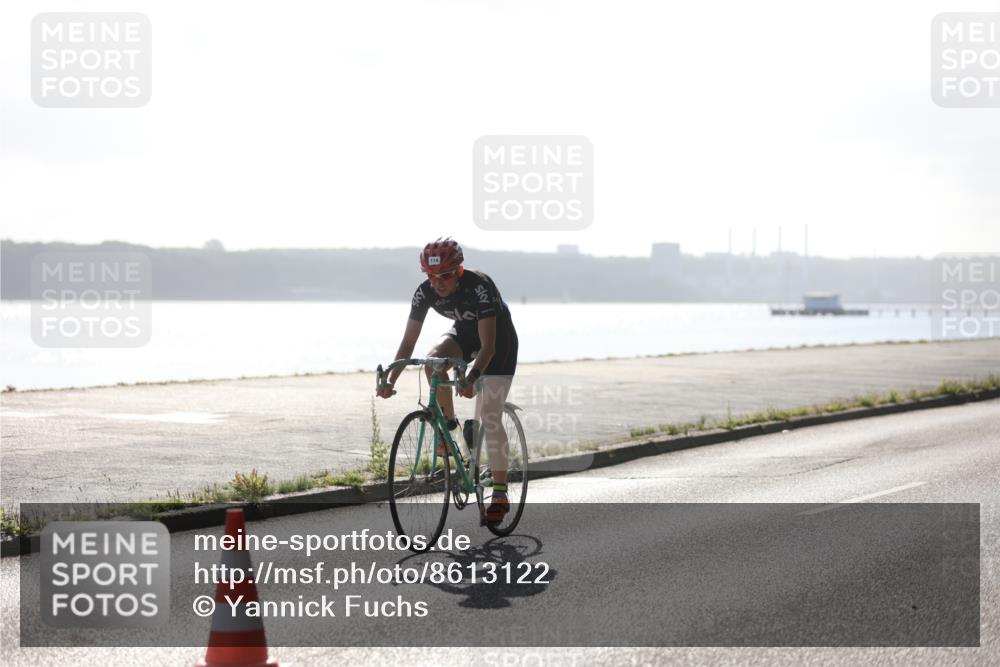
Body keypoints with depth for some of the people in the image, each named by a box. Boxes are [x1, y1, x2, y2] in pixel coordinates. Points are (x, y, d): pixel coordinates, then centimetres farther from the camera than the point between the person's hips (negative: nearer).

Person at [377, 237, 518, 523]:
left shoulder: (479, 286, -35)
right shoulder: (425, 292, -21)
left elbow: (488, 345, -39)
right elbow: (408, 341, -18)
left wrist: (472, 378, -53)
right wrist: (390, 381, -28)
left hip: (499, 338, -5)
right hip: (464, 332, 5)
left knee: (490, 418, -12)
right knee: (433, 360, -30)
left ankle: (500, 495, -7)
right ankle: (448, 423, -5)